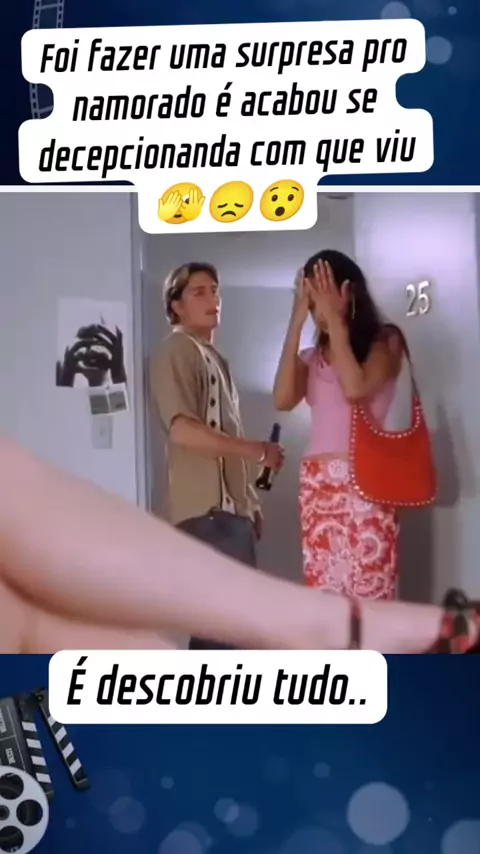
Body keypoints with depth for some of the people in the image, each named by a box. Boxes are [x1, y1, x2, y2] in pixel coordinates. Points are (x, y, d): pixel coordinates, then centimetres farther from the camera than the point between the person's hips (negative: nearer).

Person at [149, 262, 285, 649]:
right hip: (209, 508, -9)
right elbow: (183, 430, -20)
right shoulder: (178, 350, -6)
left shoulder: (213, 356, 23)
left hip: (227, 505, 9)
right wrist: (259, 450, -15)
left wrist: (251, 502, 19)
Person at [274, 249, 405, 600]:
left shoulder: (384, 341, 3)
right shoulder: (312, 356, 15)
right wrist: (297, 322, -3)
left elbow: (356, 388, -16)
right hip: (318, 485, 5)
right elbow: (283, 400, -4)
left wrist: (336, 319, -10)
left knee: (369, 594, -6)